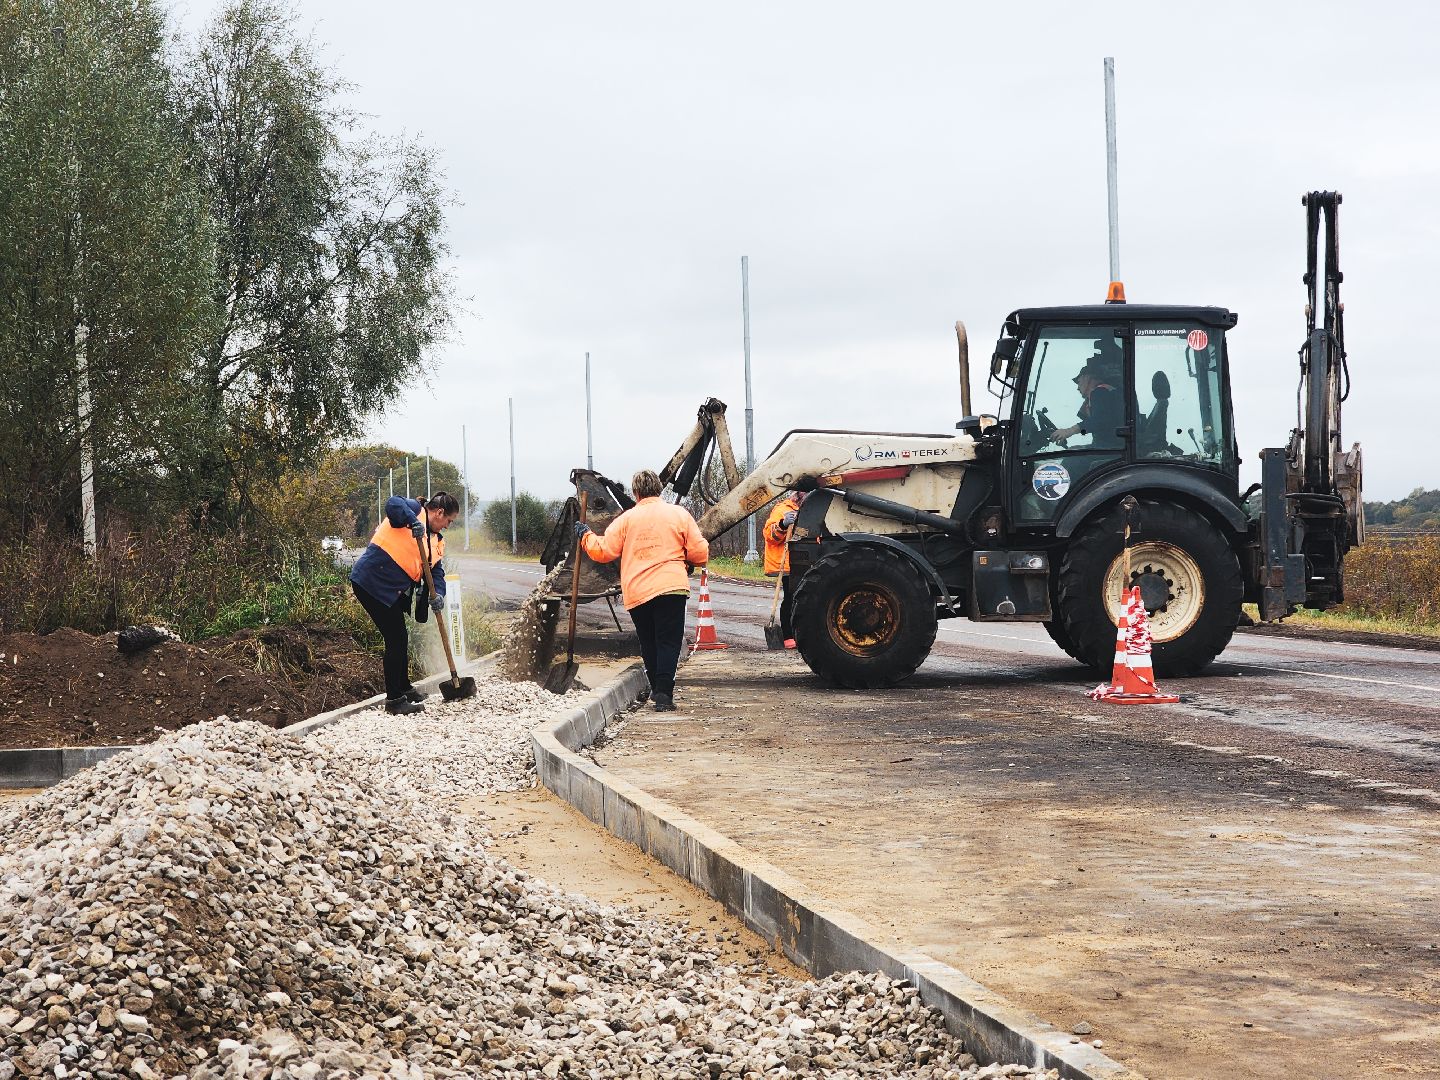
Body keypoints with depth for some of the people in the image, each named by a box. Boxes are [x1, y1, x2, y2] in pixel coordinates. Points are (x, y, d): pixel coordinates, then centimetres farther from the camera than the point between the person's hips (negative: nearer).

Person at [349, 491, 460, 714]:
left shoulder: (437, 541, 17)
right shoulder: (415, 510, -8)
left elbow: (436, 571, 8)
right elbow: (393, 504, -29)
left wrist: (438, 594, -11)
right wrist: (413, 521, -43)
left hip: (393, 590, 10)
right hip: (372, 581, -10)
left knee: (399, 638, 22)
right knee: (396, 639, -9)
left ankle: (403, 688, 40)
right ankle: (394, 700, -3)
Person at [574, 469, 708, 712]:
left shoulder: (626, 519, 5)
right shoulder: (678, 514, 5)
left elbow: (603, 551, 5)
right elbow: (700, 553, 3)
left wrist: (586, 536, 23)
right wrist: (687, 562, 25)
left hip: (636, 592, 2)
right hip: (671, 587, -2)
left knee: (649, 643, 16)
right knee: (669, 642, -3)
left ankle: (657, 689, 21)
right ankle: (664, 693, -16)